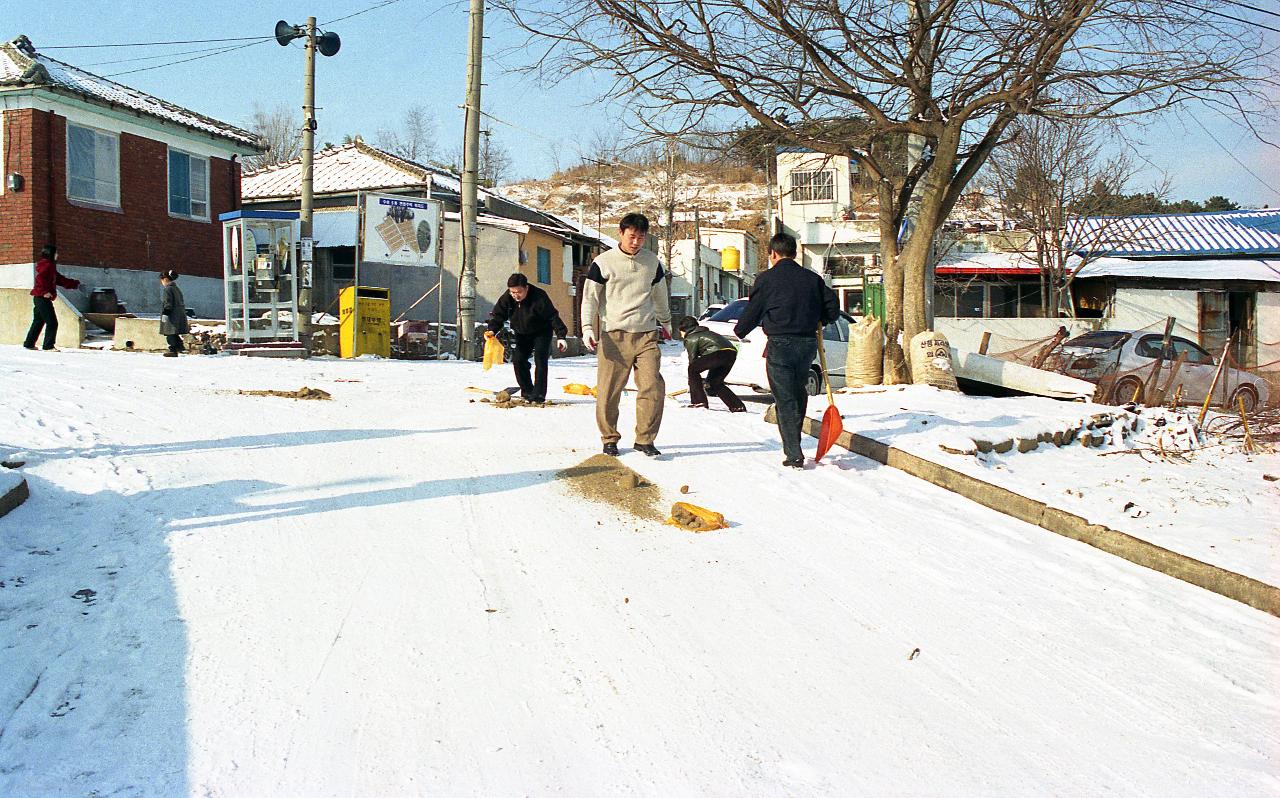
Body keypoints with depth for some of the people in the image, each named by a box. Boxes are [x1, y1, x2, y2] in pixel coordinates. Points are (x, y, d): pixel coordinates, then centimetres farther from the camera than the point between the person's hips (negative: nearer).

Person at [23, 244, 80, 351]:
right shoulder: (47, 265, -11)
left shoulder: (50, 266, 19)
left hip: (39, 298, 10)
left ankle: (29, 343, 23)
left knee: (38, 322, 17)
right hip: (43, 298, -10)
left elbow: (59, 279, 28)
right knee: (52, 322, -8)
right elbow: (40, 278, -26)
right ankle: (48, 346, -6)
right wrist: (45, 291, -23)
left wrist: (74, 284, 30)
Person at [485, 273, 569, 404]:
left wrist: (561, 336, -32)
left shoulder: (539, 297, -29)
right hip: (522, 334, 5)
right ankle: (527, 392, 6)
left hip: (542, 332, -5)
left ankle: (538, 395, -16)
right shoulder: (507, 298, -16)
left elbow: (553, 317, -26)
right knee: (518, 360, -5)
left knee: (540, 360, -17)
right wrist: (492, 330, -26)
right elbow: (498, 315, -8)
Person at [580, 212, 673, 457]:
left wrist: (665, 321, 38)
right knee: (608, 391, -3)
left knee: (653, 387, -8)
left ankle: (645, 439, 4)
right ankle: (610, 438, 15)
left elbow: (659, 295, 26)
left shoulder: (652, 262, 11)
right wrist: (587, 328, -10)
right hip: (614, 336, -2)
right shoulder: (603, 262, 0)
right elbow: (590, 297, 1)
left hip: (646, 335, 3)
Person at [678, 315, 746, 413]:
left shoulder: (690, 338, 11)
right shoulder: (704, 333, 36)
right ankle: (738, 406, 12)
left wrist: (691, 382, 19)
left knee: (692, 370, 7)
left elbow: (692, 359, 10)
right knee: (714, 382, 20)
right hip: (732, 353, 8)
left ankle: (699, 401, 1)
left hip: (719, 352, -8)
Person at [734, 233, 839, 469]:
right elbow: (832, 307, 9)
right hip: (807, 343, 5)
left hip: (779, 344, -5)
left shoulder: (767, 279, -4)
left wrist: (739, 330, 19)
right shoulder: (812, 278, 9)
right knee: (798, 394, 20)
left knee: (784, 400, -1)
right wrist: (819, 321, 28)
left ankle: (794, 454, -8)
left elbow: (752, 312, 0)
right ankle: (793, 445, 31)